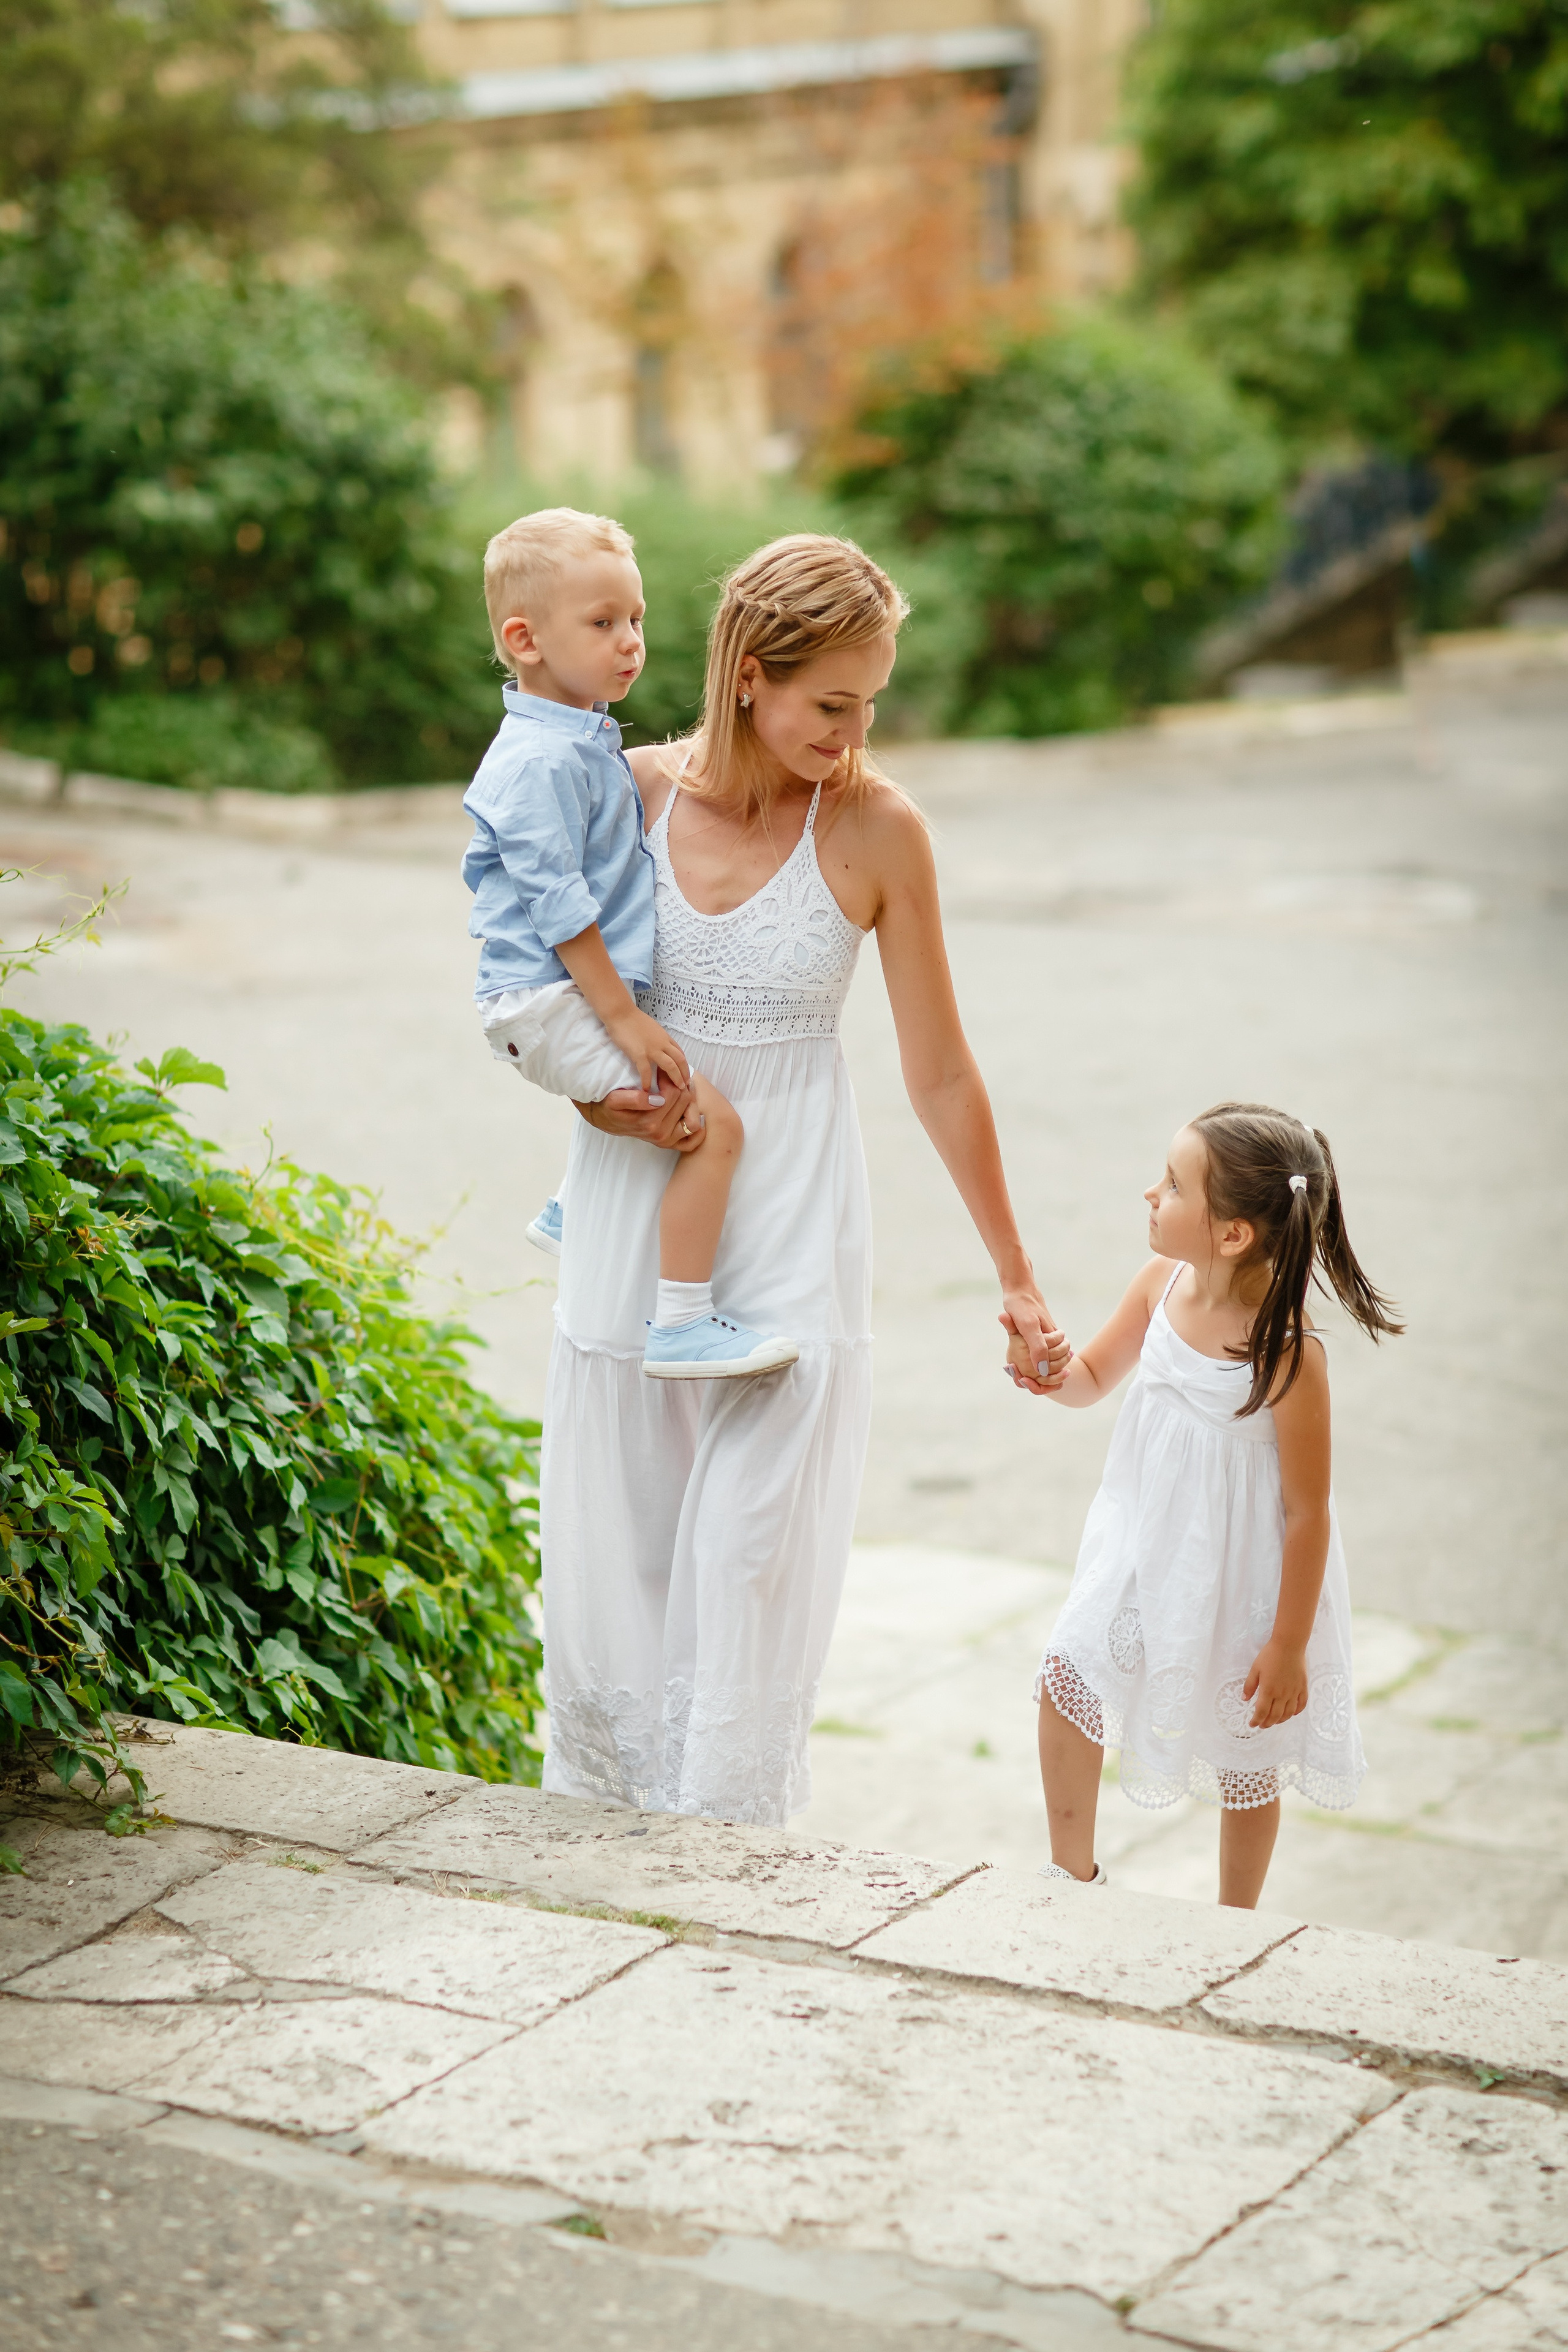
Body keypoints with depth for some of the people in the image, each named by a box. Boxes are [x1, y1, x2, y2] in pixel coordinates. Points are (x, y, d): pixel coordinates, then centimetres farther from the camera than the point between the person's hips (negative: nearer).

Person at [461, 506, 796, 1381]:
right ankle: (681, 1324, -16)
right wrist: (625, 1018, -21)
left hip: (588, 998, 11)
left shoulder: (585, 742, 15)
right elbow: (555, 903, -22)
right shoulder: (542, 760, -19)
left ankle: (572, 1212, 40)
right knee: (712, 1121, -17)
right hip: (550, 1002, -11)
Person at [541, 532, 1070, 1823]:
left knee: (752, 1552, -3)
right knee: (614, 1544, 10)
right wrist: (591, 1098, -11)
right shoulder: (635, 790, -5)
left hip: (790, 1224, -2)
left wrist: (1017, 1280, -1)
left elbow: (941, 1074, -4)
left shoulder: (876, 831, -11)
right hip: (636, 1200, 2)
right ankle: (604, 1811, 28)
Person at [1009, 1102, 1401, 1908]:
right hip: (1146, 1543, 5)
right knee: (1066, 1679, 2)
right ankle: (1072, 1875, 26)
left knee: (1244, 1755, 13)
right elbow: (1094, 1376, 7)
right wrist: (1046, 1368, -18)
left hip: (1239, 1578, -5)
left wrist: (1290, 1646, -17)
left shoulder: (1286, 1352, -30)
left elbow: (1308, 1511, -22)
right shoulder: (1162, 1284, -13)